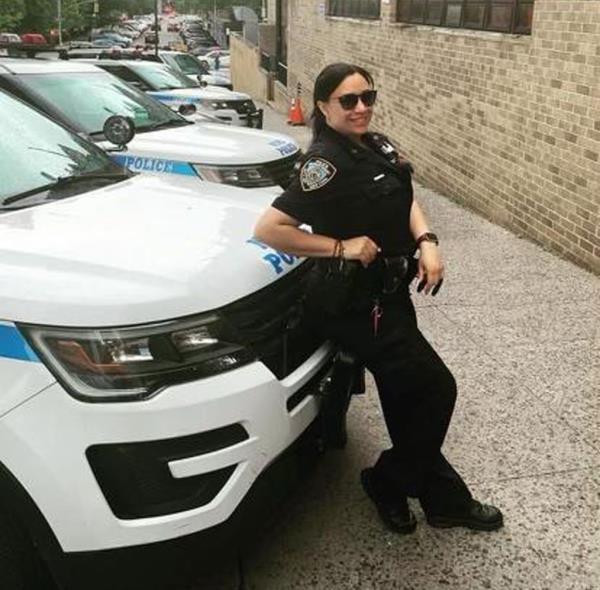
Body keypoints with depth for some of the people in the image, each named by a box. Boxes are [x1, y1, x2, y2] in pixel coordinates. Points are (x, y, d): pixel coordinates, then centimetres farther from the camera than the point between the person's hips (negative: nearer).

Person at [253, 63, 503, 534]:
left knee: (407, 400, 17)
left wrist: (427, 241, -2)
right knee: (436, 388, -2)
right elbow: (268, 229, -26)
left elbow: (406, 201, 17)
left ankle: (443, 499, 33)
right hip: (357, 305, -8)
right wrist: (341, 247, -23)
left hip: (390, 292, 8)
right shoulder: (327, 163, -20)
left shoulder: (377, 145, 5)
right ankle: (388, 482, 20)